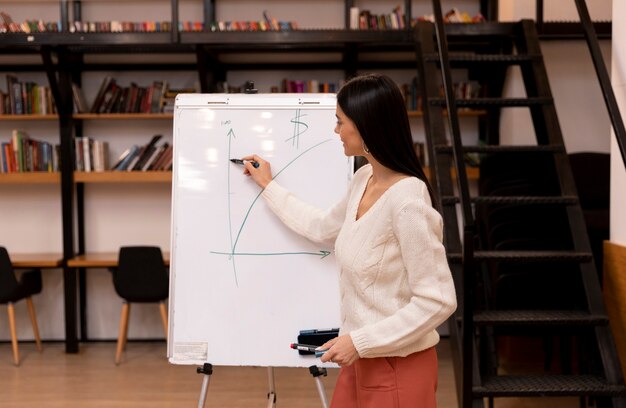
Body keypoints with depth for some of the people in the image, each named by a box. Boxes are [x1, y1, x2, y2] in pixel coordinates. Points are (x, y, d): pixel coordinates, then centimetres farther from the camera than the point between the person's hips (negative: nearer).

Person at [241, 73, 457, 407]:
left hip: (399, 368, -8)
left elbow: (438, 301, -23)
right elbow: (322, 228, 22)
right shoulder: (363, 180, 2)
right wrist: (269, 187, 27)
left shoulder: (407, 202, -24)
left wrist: (360, 340, -21)